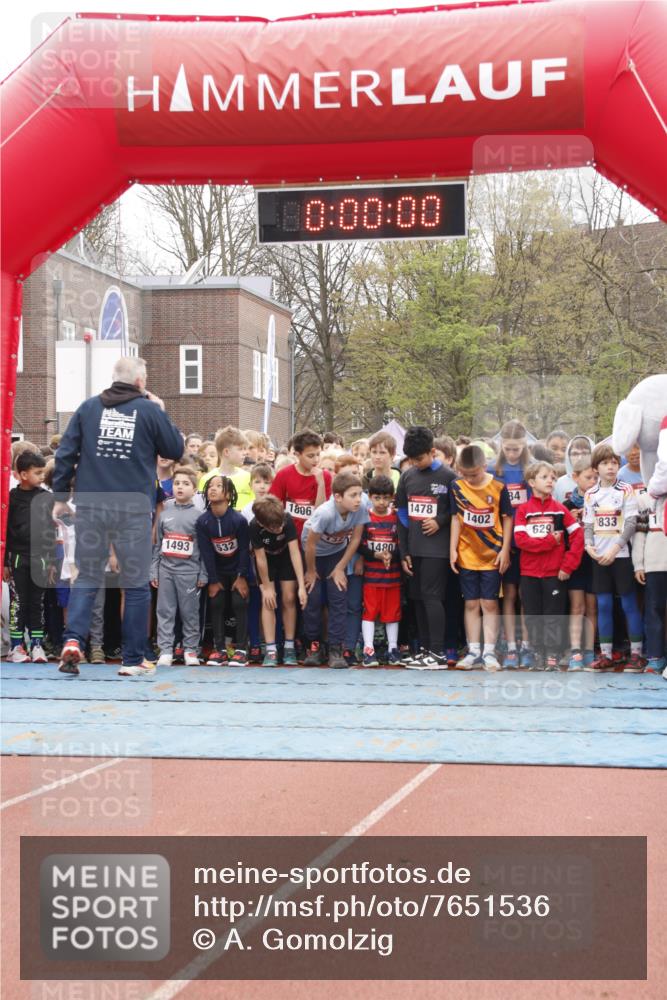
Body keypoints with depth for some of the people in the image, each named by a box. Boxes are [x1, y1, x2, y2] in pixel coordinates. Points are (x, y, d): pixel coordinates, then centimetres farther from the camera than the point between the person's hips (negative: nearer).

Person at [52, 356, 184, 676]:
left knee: (86, 578, 11)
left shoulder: (88, 407, 7)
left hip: (90, 505, 2)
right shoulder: (150, 411, 0)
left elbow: (65, 453, 5)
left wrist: (61, 495, 12)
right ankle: (133, 660, 9)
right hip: (134, 506, -2)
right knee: (136, 584, 7)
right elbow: (176, 450, 8)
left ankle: (73, 639, -11)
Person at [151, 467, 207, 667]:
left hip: (189, 571, -2)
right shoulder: (164, 514, 8)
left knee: (190, 612, 3)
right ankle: (165, 651, 6)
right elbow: (157, 545, 10)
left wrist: (203, 575, -3)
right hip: (166, 570, 3)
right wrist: (153, 571, 6)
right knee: (165, 612, 3)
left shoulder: (198, 516, 0)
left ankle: (190, 650, 11)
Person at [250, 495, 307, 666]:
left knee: (289, 599, -5)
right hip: (266, 559, -1)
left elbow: (295, 552, -32)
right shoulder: (255, 526, -34)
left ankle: (289, 647, 5)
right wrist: (267, 587, -17)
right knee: (268, 601, -10)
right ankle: (271, 650, -10)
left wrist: (301, 586, -35)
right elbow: (260, 558, -24)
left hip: (285, 556, 1)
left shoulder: (287, 520, -34)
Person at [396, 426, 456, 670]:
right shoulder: (407, 477, 10)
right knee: (418, 598, 8)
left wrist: (440, 521, -14)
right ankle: (426, 649, 16)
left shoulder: (448, 477, -4)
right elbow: (402, 515, 12)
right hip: (413, 548, 6)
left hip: (436, 548, -6)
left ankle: (438, 653, -8)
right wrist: (403, 552, 8)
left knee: (431, 596, -10)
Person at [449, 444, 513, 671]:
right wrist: (453, 549, -1)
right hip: (467, 556, 2)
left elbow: (507, 519, -1)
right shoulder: (457, 488, -1)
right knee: (471, 604, 7)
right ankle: (473, 651, 13)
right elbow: (456, 518, 3)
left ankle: (489, 652, 4)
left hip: (492, 555, -2)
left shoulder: (498, 488, -7)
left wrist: (505, 550, -4)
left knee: (489, 603, 0)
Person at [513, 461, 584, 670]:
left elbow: (577, 537, -2)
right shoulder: (523, 510, 1)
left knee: (554, 617, 0)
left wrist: (568, 565, -9)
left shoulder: (560, 509, 2)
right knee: (533, 617, 7)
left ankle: (553, 658, 5)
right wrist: (550, 541, -14)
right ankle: (537, 656, 16)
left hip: (555, 573, -1)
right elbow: (520, 540, -10)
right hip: (529, 574, 1)